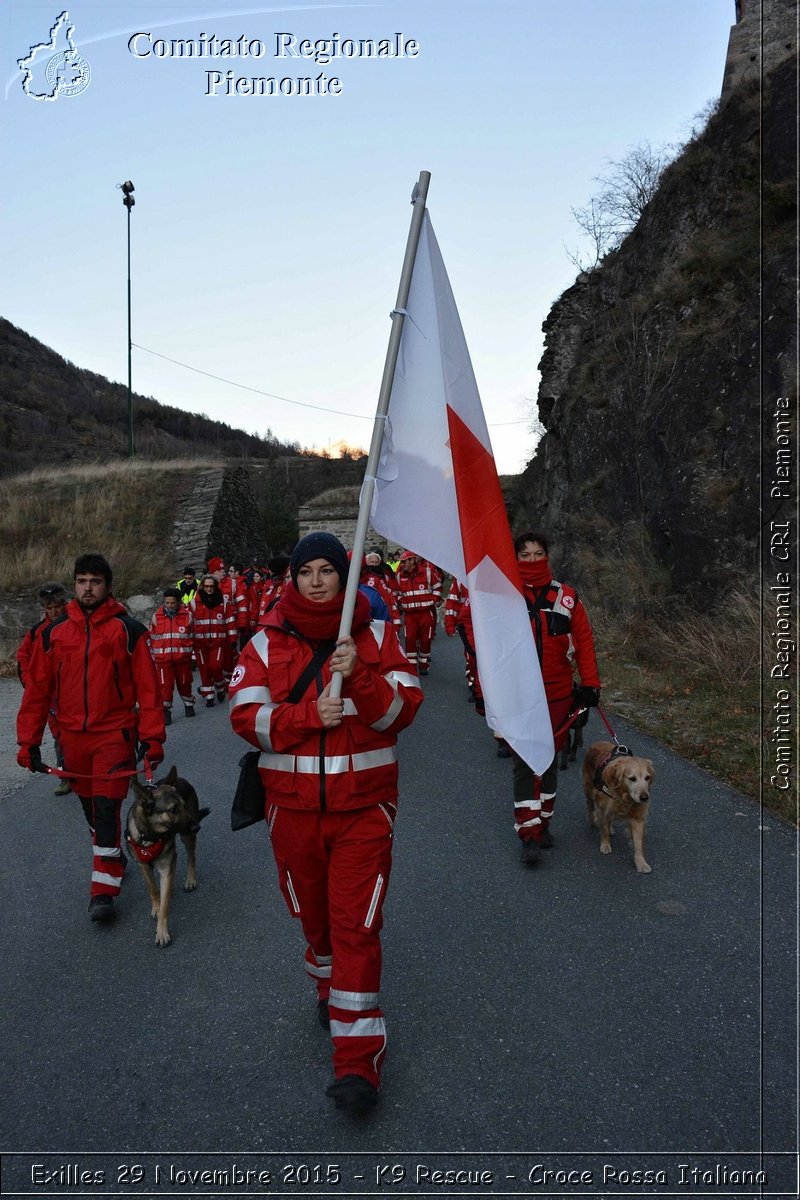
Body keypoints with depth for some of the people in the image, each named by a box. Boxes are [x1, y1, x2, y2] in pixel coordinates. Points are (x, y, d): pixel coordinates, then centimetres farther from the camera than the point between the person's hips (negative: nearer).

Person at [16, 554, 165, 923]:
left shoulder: (127, 630, -6)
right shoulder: (54, 632, 4)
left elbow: (147, 686, -8)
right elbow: (37, 689, 6)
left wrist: (151, 737, -12)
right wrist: (29, 741, 4)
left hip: (115, 734, -4)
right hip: (72, 737, 4)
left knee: (106, 808, -7)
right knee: (90, 806, 16)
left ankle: (103, 890, 1)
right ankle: (113, 857, 39)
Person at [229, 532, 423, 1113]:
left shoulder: (376, 635, -2)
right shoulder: (268, 642, 0)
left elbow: (402, 709, -10)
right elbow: (247, 716, -7)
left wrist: (359, 675, -26)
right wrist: (310, 715, -21)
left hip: (363, 806, -2)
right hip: (293, 804, 2)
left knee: (357, 925, -5)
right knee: (314, 913, 19)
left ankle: (359, 1061, 2)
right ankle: (329, 984, 49)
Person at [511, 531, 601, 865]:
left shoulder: (566, 596, 0)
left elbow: (584, 641, 3)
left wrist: (590, 684, 0)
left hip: (557, 694, 3)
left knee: (550, 759, 14)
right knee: (524, 762, -2)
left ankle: (543, 822, 29)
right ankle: (529, 835, 4)